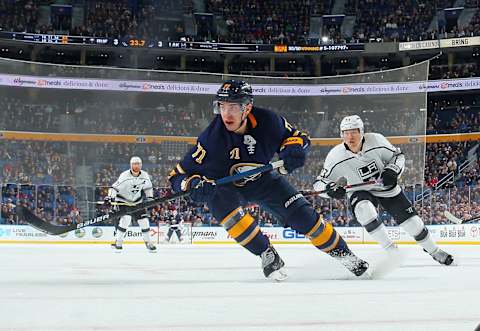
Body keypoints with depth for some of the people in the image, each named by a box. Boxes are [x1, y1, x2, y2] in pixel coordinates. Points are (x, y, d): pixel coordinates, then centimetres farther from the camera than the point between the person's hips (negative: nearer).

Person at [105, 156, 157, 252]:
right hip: (123, 201, -5)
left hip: (137, 202, 5)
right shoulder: (124, 176, -22)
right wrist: (109, 198, -34)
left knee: (144, 220, -1)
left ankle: (148, 242, 16)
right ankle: (118, 242, -15)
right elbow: (115, 187, -24)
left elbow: (148, 187, 12)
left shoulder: (145, 175, -6)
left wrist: (150, 198, 6)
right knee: (125, 219, -24)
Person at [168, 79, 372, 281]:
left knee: (301, 213, -8)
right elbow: (178, 175, -24)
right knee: (224, 205, -33)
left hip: (262, 179, 2)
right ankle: (268, 255, -19)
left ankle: (341, 252, 13)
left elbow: (298, 137, -6)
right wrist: (194, 184, -46)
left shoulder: (267, 122, -25)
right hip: (224, 186, -2)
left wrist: (293, 150, -29)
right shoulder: (212, 137, -31)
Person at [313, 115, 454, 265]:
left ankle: (433, 250, 27)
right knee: (365, 210, -33)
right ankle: (391, 250, -18)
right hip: (360, 192, -1)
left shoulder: (376, 140, -22)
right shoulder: (336, 156, -22)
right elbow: (319, 184, -16)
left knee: (410, 219, 0)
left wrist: (392, 171, -25)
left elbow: (398, 156, -6)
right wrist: (330, 188, -38)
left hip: (386, 187, 1)